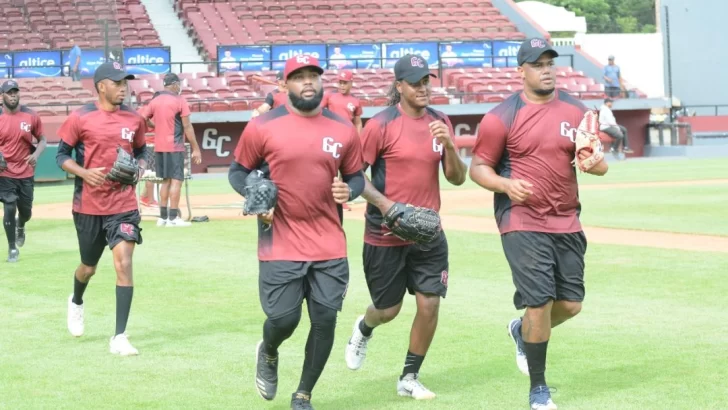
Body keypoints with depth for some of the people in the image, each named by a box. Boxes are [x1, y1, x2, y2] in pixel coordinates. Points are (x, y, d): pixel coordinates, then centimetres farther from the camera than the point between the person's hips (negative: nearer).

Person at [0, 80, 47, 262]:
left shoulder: (32, 116, -3)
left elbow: (42, 140, 5)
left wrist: (36, 155, -15)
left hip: (26, 173, 2)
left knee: (26, 211, 12)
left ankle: (20, 227, 49)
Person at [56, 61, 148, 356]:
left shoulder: (134, 119, 1)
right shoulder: (81, 118, -7)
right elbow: (62, 155, -1)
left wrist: (139, 168, -6)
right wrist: (84, 173, -18)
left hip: (124, 205, 1)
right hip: (88, 206, -1)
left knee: (123, 263, -13)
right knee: (89, 267, 15)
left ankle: (119, 337, -7)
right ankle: (76, 302, 51)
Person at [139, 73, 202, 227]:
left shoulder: (155, 100, 8)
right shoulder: (179, 100, -8)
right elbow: (187, 127, -11)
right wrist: (195, 148, -8)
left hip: (159, 148, 6)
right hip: (175, 147, -6)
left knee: (165, 180, 13)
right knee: (176, 180, -4)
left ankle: (163, 217, 13)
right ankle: (173, 218, -8)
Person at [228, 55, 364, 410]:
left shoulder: (344, 130, 4)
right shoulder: (263, 127, -4)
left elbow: (356, 176, 14)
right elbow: (237, 171, 6)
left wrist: (348, 190, -8)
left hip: (330, 246, 3)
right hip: (281, 244, -3)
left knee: (325, 320, 1)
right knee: (283, 319, -4)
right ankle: (268, 354, 35)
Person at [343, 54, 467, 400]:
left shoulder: (440, 122, 4)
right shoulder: (381, 125, -11)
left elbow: (457, 178, 4)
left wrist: (449, 145, -14)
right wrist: (384, 203, -21)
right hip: (385, 237, -4)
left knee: (429, 304, -3)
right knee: (388, 310, 8)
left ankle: (409, 379, 15)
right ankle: (364, 329, 45)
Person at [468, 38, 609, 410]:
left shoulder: (576, 111, 7)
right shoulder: (502, 117, -5)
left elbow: (601, 166, 8)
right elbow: (478, 167, -3)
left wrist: (592, 162, -16)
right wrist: (506, 185, -22)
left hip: (567, 223, 5)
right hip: (523, 224, -5)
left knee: (570, 304, 8)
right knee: (539, 303, -9)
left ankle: (523, 331, 41)